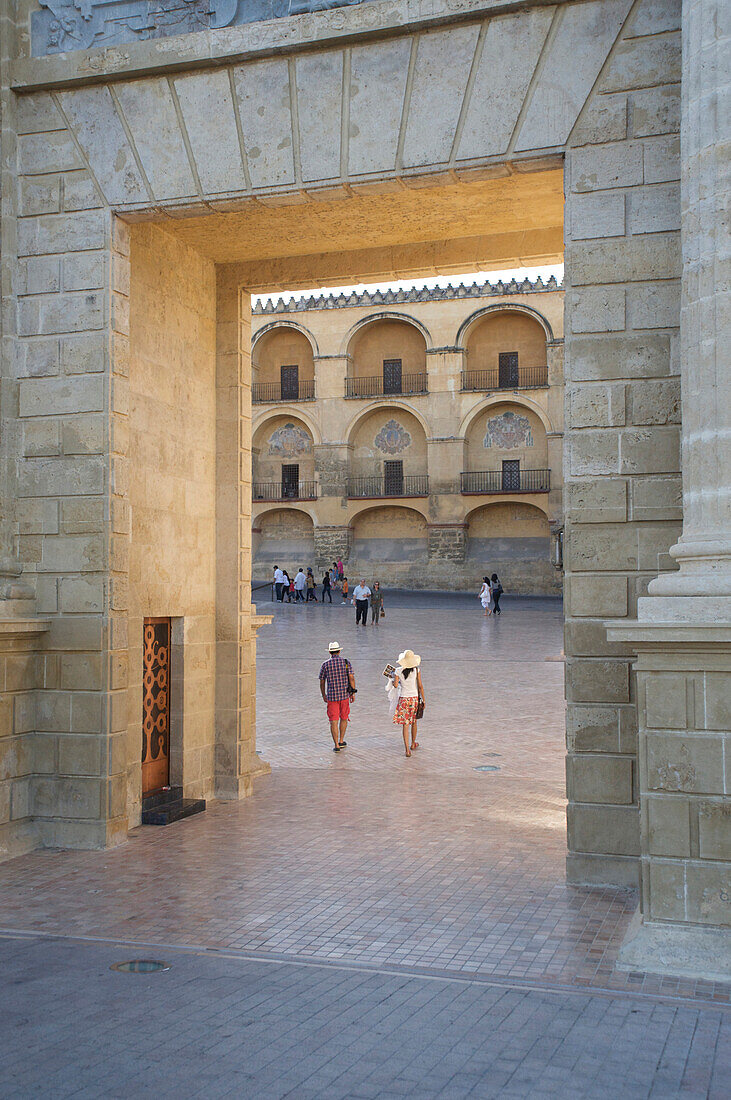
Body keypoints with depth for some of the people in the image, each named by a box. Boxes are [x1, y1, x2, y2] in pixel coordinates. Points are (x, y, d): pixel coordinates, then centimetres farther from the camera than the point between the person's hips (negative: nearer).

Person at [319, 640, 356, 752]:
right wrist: (353, 693, 2)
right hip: (345, 695, 1)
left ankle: (336, 745, -2)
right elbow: (351, 678, -6)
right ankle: (341, 741, 25)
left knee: (333, 721, 2)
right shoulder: (346, 662, -2)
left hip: (331, 696, -1)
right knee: (344, 718, 20)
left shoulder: (325, 664, -2)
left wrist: (323, 696, 16)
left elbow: (322, 682, 3)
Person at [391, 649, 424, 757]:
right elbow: (420, 686, -3)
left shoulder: (398, 671, -6)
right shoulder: (416, 670, -4)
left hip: (403, 699, -1)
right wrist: (423, 700, 5)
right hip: (414, 698, 1)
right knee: (414, 722, 21)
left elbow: (395, 685, -9)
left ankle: (407, 749, -11)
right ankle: (413, 743, 39)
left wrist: (393, 678, 12)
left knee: (405, 724, -2)